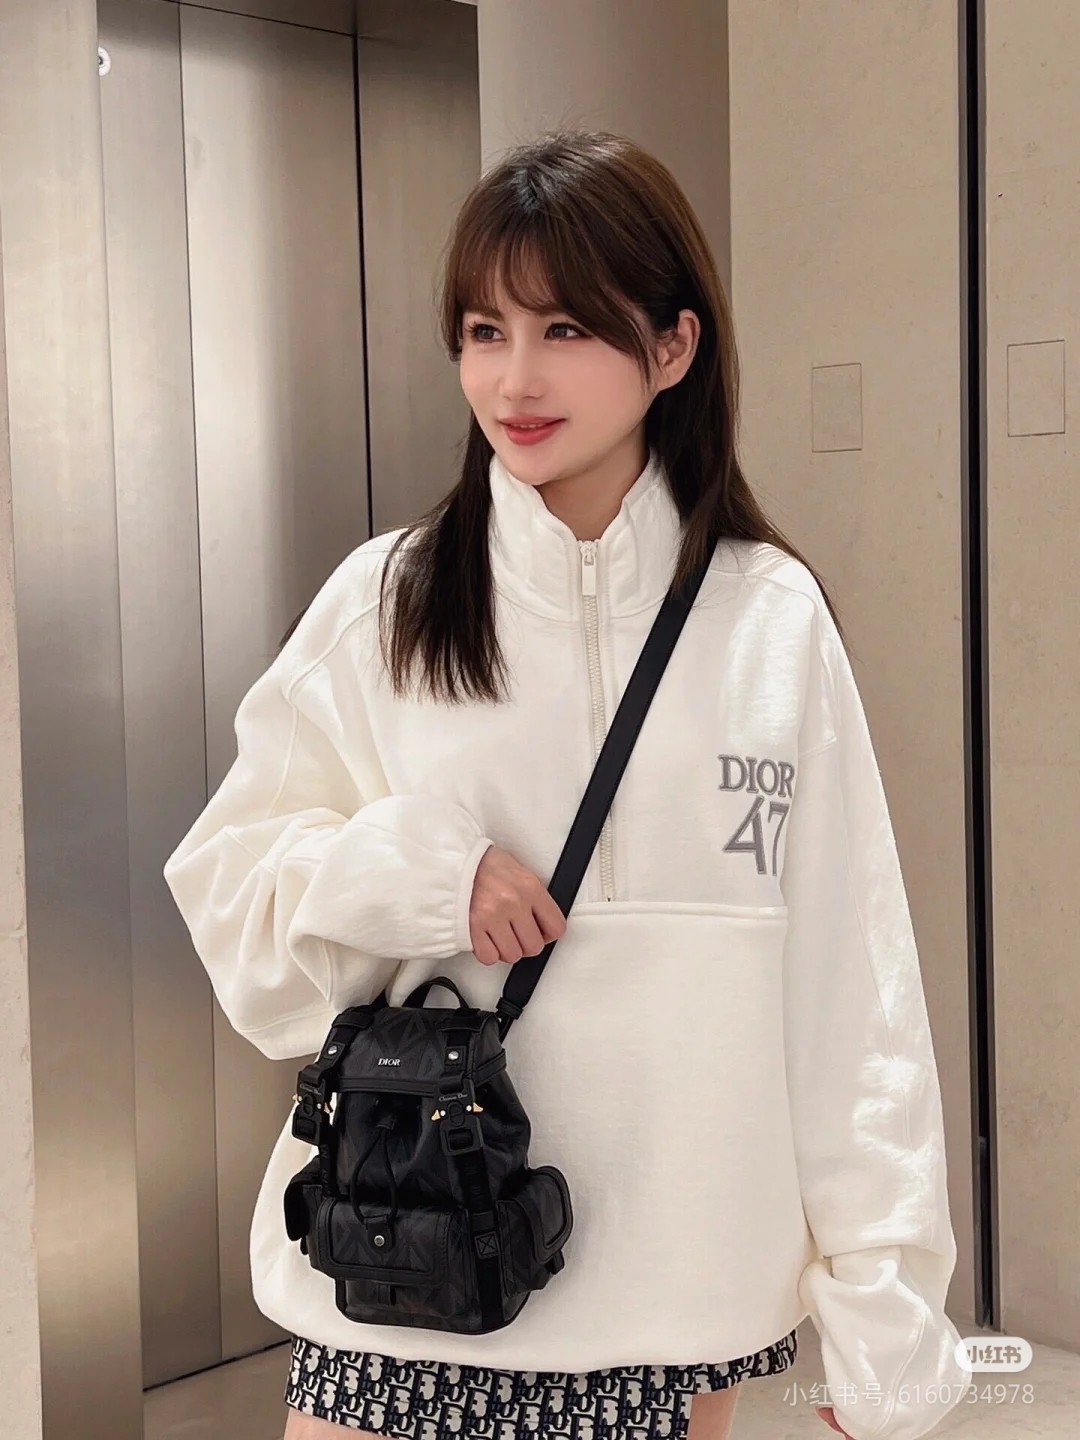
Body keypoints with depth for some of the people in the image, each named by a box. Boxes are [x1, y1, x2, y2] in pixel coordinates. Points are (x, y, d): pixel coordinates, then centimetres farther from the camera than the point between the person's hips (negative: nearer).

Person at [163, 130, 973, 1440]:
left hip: (681, 1286, 0)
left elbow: (850, 986, -4)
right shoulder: (382, 608, -2)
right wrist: (412, 871, -18)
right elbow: (228, 894, 1)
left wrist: (887, 1326, -5)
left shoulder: (772, 620, -4)